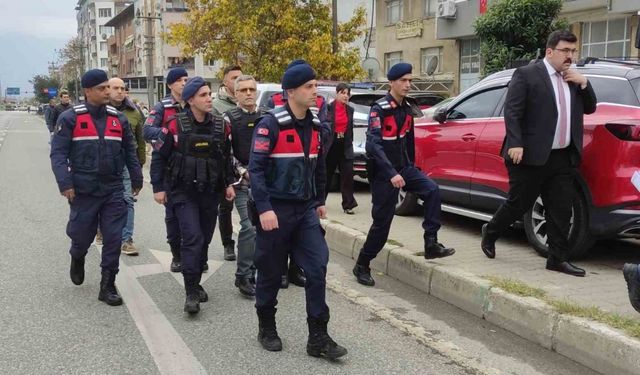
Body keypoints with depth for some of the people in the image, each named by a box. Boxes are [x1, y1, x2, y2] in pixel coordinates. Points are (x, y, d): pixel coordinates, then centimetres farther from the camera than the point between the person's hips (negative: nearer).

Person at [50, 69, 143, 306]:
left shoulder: (118, 119, 7)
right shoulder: (70, 118, -5)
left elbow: (129, 151, 16)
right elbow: (58, 153, -8)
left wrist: (137, 179, 15)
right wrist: (65, 183, -17)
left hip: (113, 190, 3)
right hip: (83, 191, -2)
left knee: (113, 239, -1)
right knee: (82, 236, 11)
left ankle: (107, 286, 10)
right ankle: (77, 259, 47)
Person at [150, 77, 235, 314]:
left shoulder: (219, 125, 3)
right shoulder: (176, 125, -10)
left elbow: (226, 157, 15)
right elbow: (158, 156, -3)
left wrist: (228, 183, 9)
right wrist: (158, 188, -5)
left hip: (210, 192, 5)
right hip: (183, 192, -5)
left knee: (204, 240, 11)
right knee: (193, 239, -15)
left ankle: (196, 283, 28)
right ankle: (191, 293, -9)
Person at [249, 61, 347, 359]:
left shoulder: (315, 124, 7)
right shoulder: (271, 123, -13)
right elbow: (255, 168, -17)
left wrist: (320, 201, 20)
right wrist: (264, 208, -23)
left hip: (305, 209, 6)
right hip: (276, 209, -5)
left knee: (318, 268, -2)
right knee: (271, 273, 7)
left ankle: (318, 337, 6)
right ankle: (267, 329, 27)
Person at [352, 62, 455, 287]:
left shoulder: (407, 109, 7)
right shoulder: (379, 109, -16)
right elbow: (373, 144, -27)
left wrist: (410, 167, 21)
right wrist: (391, 174, -35)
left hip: (404, 168, 6)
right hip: (383, 173, -6)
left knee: (432, 190, -16)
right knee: (381, 223, -1)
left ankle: (431, 244, -10)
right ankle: (361, 267, 15)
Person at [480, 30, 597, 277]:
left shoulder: (573, 80, 16)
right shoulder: (526, 75, -5)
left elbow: (590, 109, 20)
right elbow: (512, 112, -12)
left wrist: (583, 83, 4)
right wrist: (515, 144, -21)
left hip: (564, 158, 6)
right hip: (532, 156, -6)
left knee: (561, 211, 6)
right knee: (518, 204, 5)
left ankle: (558, 259, 13)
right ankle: (490, 234, 29)